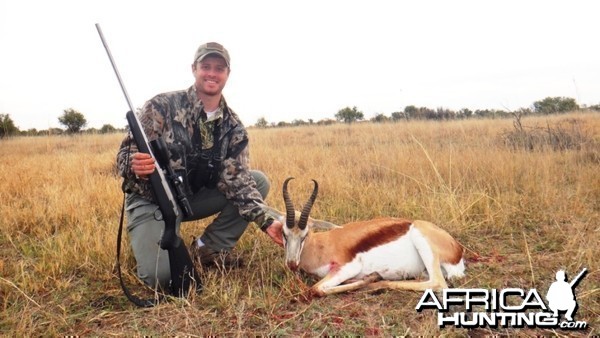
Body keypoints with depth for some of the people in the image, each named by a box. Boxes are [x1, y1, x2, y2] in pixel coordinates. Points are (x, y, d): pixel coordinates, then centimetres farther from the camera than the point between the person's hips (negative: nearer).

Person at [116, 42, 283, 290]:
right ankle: (148, 241, 11)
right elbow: (125, 155, -17)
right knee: (161, 275, -26)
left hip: (194, 197, 5)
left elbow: (237, 179, -12)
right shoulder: (162, 106, -16)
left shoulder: (233, 127, -5)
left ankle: (209, 248, 0)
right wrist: (134, 166, -43)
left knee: (259, 181, -9)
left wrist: (266, 222, -26)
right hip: (152, 199, -4)